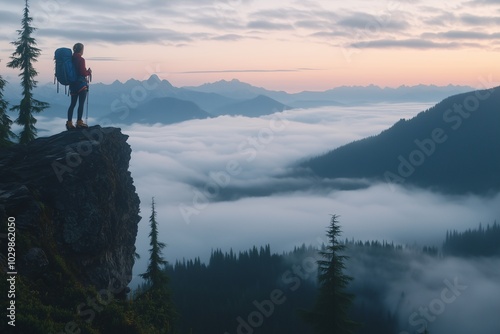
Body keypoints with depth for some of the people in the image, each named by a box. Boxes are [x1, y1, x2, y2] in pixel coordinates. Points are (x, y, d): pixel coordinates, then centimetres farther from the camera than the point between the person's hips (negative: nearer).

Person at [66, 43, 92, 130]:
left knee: (73, 104, 10)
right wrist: (89, 72, 4)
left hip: (72, 84, 7)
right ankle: (79, 122, -1)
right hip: (81, 84, -7)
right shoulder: (81, 60, -14)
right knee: (81, 104, -1)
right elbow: (83, 73, -16)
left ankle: (69, 123, 9)